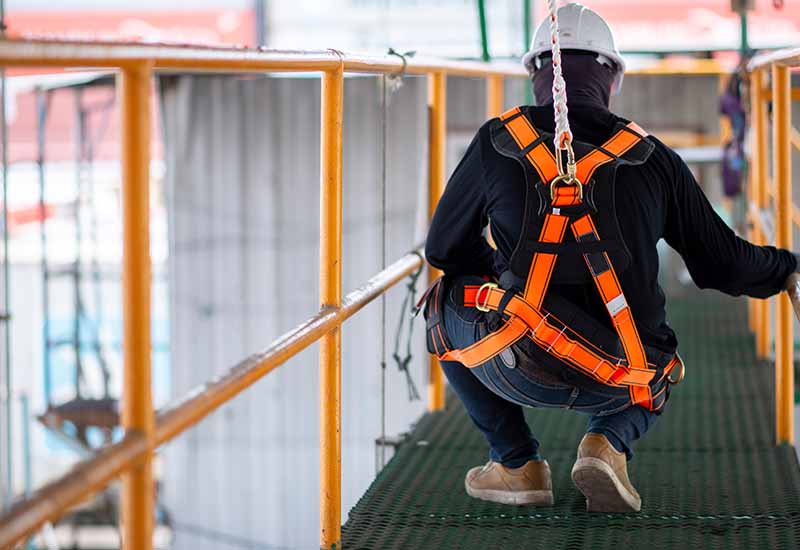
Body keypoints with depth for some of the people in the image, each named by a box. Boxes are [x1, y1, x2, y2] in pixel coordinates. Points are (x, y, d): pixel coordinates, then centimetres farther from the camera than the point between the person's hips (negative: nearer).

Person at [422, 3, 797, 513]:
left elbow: (443, 248, 16)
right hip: (617, 384, 2)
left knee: (447, 303, 30)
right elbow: (725, 264, 14)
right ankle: (608, 443, 5)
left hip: (523, 368, -2)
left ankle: (517, 464, 21)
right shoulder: (653, 158, 9)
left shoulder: (497, 142, 6)